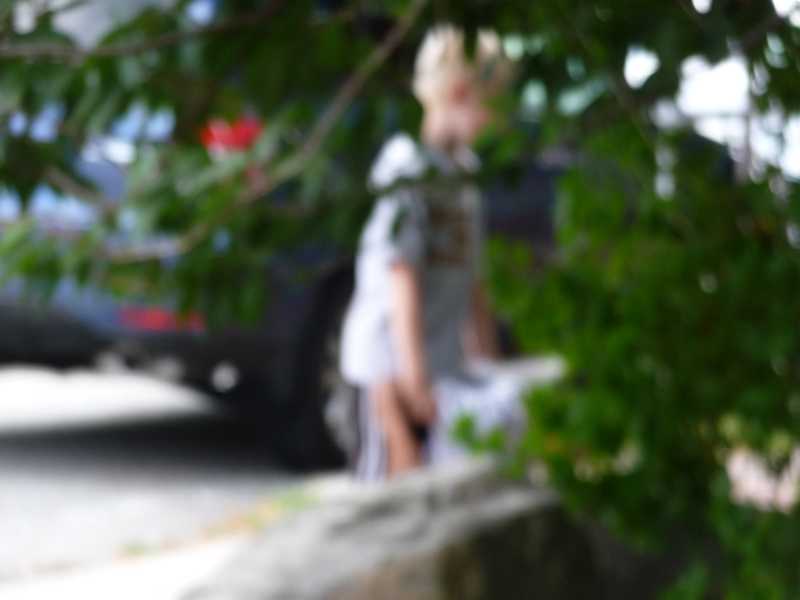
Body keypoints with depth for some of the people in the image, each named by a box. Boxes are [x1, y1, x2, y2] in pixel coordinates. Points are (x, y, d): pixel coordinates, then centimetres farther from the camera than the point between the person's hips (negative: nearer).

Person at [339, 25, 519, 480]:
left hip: (448, 371, 8)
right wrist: (413, 374, -21)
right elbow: (402, 281, -17)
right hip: (394, 365, -8)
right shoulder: (410, 170, -11)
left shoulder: (461, 179, 16)